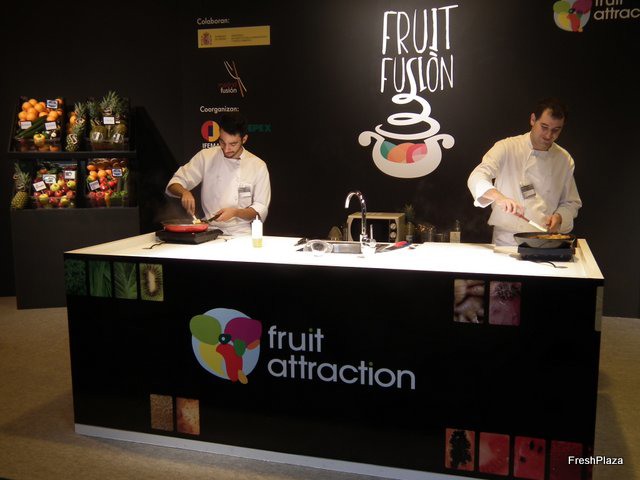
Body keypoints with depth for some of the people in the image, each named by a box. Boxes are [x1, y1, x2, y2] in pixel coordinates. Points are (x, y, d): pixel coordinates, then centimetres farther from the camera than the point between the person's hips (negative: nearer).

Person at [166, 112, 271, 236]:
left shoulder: (258, 166, 0)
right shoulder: (205, 156, 4)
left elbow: (260, 211, 1)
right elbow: (174, 184, 8)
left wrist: (236, 212, -17)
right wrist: (184, 192, -15)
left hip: (239, 235, -1)